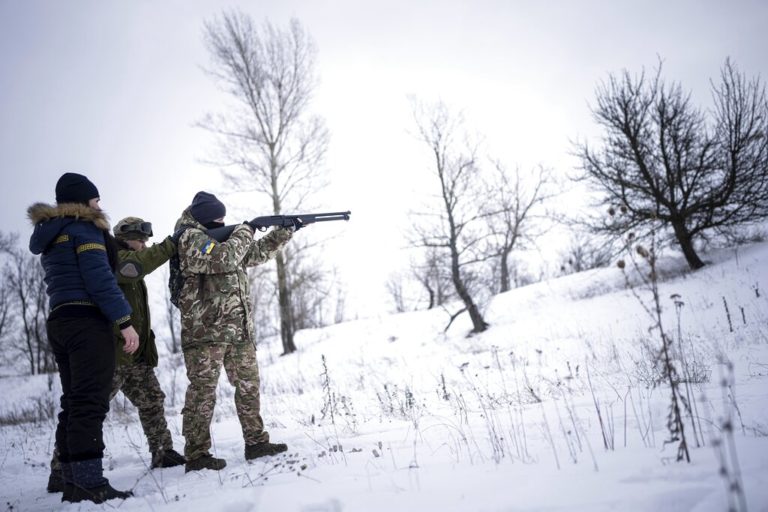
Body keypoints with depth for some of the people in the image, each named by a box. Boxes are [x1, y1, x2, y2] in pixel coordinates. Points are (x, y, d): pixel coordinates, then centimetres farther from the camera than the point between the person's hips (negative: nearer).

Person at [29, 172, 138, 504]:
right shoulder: (84, 228, -6)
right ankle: (90, 484, -16)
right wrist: (124, 321, -18)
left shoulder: (49, 236, 22)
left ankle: (73, 483, 9)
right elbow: (99, 278, -16)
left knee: (74, 402, 9)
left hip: (59, 322, 9)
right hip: (87, 322, -9)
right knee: (90, 402, -13)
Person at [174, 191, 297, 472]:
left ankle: (256, 441, 20)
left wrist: (286, 230, 18)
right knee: (202, 391, -4)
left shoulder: (222, 238, 19)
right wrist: (244, 231, -8)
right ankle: (196, 455, 2)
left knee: (249, 385, 11)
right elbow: (224, 258, -23)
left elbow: (257, 252, 26)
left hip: (239, 330, 9)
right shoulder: (190, 237, -8)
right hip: (205, 330, -9)